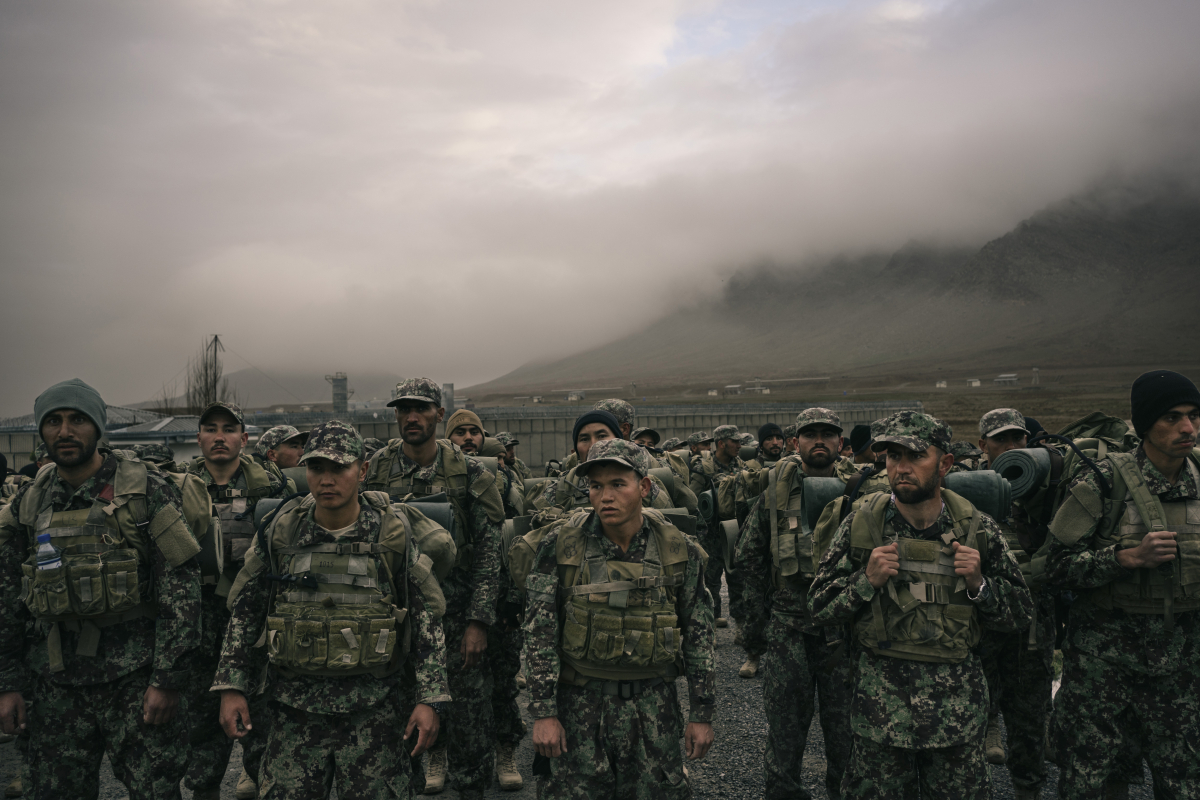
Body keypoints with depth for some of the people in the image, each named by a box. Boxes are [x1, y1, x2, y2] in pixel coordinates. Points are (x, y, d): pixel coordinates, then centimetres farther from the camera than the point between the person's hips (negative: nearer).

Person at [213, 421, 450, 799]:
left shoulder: (393, 533, -6)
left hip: (372, 710, -1)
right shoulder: (282, 530, -1)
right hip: (294, 708, 2)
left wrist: (430, 700, -6)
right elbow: (244, 611, 9)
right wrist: (231, 688, 3)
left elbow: (427, 616, -2)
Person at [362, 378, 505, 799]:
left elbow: (489, 550, -4)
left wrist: (478, 621, -9)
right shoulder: (375, 470, 2)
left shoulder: (469, 473, -4)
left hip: (456, 612, -2)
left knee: (468, 711, 2)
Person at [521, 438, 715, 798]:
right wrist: (543, 712, -7)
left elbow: (698, 633, 4)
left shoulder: (679, 551, -3)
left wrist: (702, 714, 5)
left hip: (653, 706, 1)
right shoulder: (561, 543, -6)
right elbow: (540, 630, -4)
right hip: (579, 704, -1)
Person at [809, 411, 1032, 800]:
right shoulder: (861, 523, -4)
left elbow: (1020, 612, 6)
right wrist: (867, 580, -17)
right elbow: (819, 607, -1)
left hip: (957, 702, 1)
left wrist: (978, 584, -12)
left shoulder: (977, 529, -2)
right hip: (880, 701, 0)